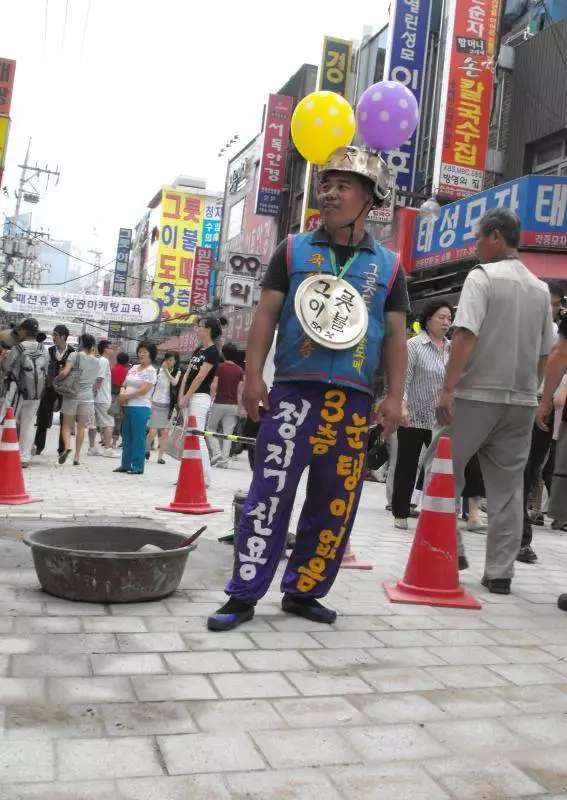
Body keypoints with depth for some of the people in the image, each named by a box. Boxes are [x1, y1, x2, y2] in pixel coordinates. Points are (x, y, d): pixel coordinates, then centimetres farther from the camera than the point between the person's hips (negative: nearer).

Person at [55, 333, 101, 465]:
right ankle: (77, 456, 9)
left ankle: (67, 446, -18)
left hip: (71, 395, -3)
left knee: (66, 425, 7)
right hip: (87, 396, 3)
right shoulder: (96, 361, 8)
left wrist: (55, 380, 1)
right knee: (81, 427, 9)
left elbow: (64, 372, -17)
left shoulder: (75, 355, -7)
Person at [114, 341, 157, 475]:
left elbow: (144, 390, -15)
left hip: (140, 408, -7)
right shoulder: (134, 368, 17)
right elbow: (124, 384, 16)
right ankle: (125, 464, 18)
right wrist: (122, 394, -6)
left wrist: (126, 396, -11)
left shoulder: (151, 371, -5)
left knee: (138, 437, -5)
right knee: (126, 437, 11)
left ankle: (138, 466, 0)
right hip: (127, 407, 8)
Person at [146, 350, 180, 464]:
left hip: (167, 406, 1)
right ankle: (147, 449, 22)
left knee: (165, 432, -3)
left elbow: (174, 382, -17)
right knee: (153, 432, -6)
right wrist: (149, 403, -4)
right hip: (156, 404, -1)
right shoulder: (158, 371, 0)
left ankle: (160, 456, 7)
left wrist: (166, 370, -16)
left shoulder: (177, 372, 4)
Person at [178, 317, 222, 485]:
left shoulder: (212, 352, -10)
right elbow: (187, 374, 13)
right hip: (188, 397, 9)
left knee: (198, 437, -11)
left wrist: (185, 398, -13)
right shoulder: (198, 350, 15)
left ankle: (205, 477, -7)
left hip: (200, 397, -9)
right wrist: (181, 397, 4)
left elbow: (200, 377, -15)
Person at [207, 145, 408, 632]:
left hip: (353, 399, 2)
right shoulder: (293, 250, 9)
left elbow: (396, 335, 9)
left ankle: (303, 592, 21)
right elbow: (266, 315, 5)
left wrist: (395, 397, 0)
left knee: (336, 504, 6)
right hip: (294, 390, -2)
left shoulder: (387, 265, 11)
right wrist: (253, 375, -6)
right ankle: (244, 596, 2)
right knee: (270, 492, -5)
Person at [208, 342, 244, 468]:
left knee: (211, 427, 13)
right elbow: (239, 391, 4)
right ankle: (224, 460, 1)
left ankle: (216, 452, -4)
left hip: (219, 403, -3)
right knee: (228, 432, 3)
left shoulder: (219, 367, -3)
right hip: (232, 405, 3)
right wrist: (239, 407, 9)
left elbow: (214, 386, -8)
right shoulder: (240, 370, 5)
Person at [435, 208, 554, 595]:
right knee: (508, 487, 8)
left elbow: (466, 335, -17)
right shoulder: (541, 288, 12)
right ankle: (500, 572, 10)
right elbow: (545, 353, 14)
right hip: (521, 401, 6)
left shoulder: (482, 276, -7)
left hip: (478, 395, -5)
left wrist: (448, 388, -17)